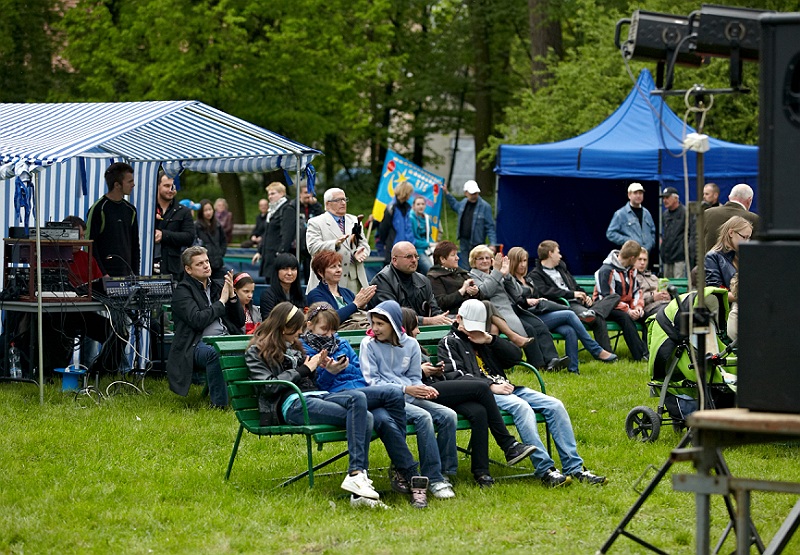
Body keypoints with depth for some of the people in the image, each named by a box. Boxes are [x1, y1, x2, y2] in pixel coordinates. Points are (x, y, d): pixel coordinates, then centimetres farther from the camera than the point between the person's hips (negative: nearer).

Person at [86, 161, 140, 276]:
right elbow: (90, 245, -8)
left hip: (126, 274, 6)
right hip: (105, 275, -6)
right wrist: (102, 274, -13)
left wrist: (135, 274, 10)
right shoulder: (98, 209, -6)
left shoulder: (130, 210, 13)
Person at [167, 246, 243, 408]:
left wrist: (232, 295, 3)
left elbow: (240, 322, 18)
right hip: (197, 345, -5)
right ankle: (219, 404, -31)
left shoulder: (218, 285, 20)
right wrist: (222, 301, -5)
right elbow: (197, 320, -15)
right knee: (215, 352, -40)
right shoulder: (182, 290, 2)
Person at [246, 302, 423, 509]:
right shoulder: (256, 352, 11)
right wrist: (304, 370, 0)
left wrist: (318, 368, 10)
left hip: (317, 395, 7)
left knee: (365, 418, -26)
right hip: (293, 404, -7)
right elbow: (270, 386, -4)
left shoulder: (293, 347, 32)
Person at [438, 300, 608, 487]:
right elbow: (455, 375, -10)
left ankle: (574, 468, -15)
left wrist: (491, 340, 4)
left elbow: (516, 356, 17)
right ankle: (545, 470, -37)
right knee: (521, 407, -36)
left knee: (555, 406, -12)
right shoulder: (450, 343, 8)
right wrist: (490, 386, -19)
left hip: (505, 388, 7)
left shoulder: (483, 338, 27)